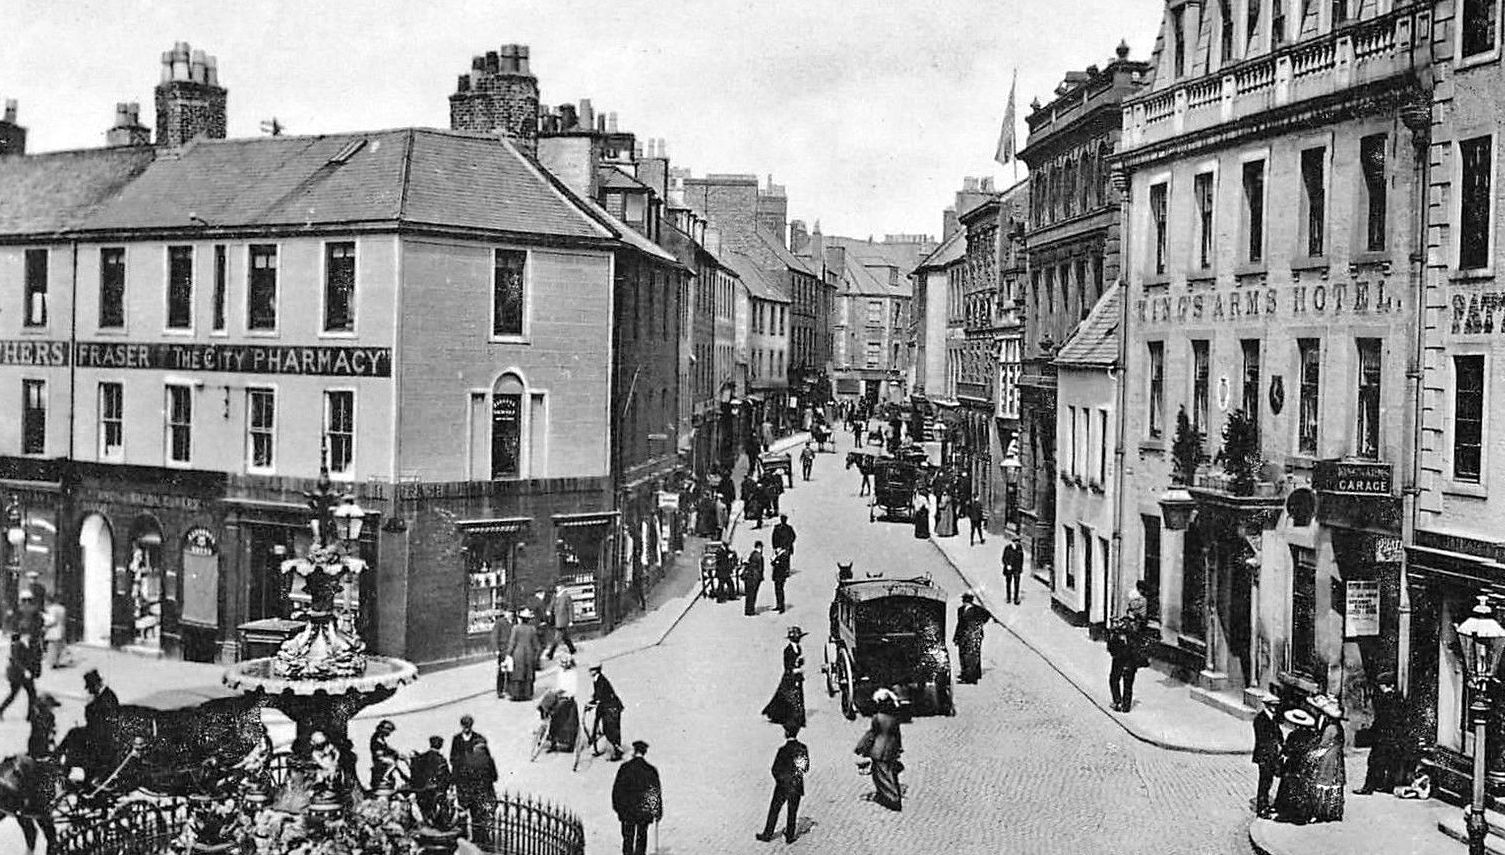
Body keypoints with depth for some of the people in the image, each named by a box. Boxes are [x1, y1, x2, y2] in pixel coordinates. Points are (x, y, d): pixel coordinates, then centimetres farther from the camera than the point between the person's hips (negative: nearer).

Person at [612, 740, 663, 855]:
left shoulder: (625, 767, -5)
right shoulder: (651, 770, -1)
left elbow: (617, 788, -1)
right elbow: (657, 791, 2)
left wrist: (616, 805, 10)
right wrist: (659, 812, 9)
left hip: (627, 810, -1)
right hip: (645, 810, 1)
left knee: (628, 838, 8)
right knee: (641, 837, 9)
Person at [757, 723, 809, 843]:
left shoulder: (783, 750, -21)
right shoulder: (803, 748, -7)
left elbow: (775, 769, -15)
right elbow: (806, 768, 3)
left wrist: (779, 779, 4)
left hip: (783, 786, -4)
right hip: (797, 786, 4)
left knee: (774, 811, 12)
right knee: (793, 812, 16)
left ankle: (767, 835, 22)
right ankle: (790, 836, 24)